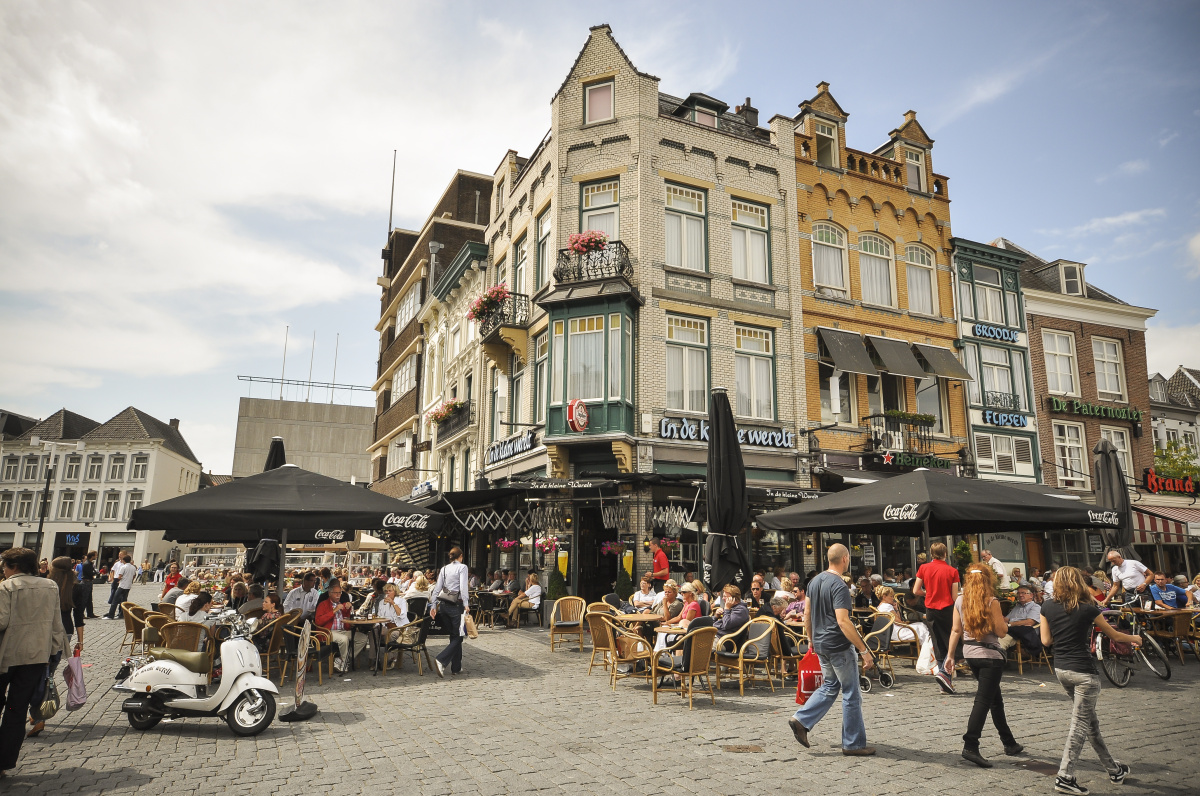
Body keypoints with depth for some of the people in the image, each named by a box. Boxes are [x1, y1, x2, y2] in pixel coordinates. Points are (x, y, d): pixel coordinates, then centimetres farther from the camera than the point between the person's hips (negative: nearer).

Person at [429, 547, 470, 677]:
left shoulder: (444, 569, 13)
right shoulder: (462, 567, -4)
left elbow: (437, 588, 10)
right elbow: (463, 586, -15)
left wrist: (433, 605, 12)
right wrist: (466, 604, -17)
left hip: (443, 604, 6)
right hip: (456, 605, -6)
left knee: (454, 636, 15)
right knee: (458, 637, 1)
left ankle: (456, 667, 18)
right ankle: (441, 660, -19)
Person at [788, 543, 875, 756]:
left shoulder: (814, 581, 6)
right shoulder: (839, 586, -20)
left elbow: (807, 615, 12)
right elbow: (843, 622, -26)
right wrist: (864, 651, -24)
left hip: (821, 644, 8)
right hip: (839, 646, -8)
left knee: (830, 686, 21)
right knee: (851, 693, 5)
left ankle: (801, 720, 11)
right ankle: (853, 744, 14)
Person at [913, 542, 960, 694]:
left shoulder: (924, 568, 0)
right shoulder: (952, 571, -6)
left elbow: (916, 591, 0)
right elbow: (955, 597, -6)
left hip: (930, 609, 3)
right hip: (947, 609, -3)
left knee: (938, 646, 9)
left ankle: (946, 684, 12)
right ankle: (944, 671, -14)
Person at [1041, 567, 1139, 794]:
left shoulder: (1047, 607, -1)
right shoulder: (1087, 609, -11)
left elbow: (1046, 640, 1)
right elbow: (1114, 635, 4)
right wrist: (1134, 638, 24)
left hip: (1060, 670, 5)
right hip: (1083, 672, -5)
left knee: (1089, 719, 20)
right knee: (1080, 724, 0)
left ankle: (1113, 769, 34)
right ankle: (1065, 777, -3)